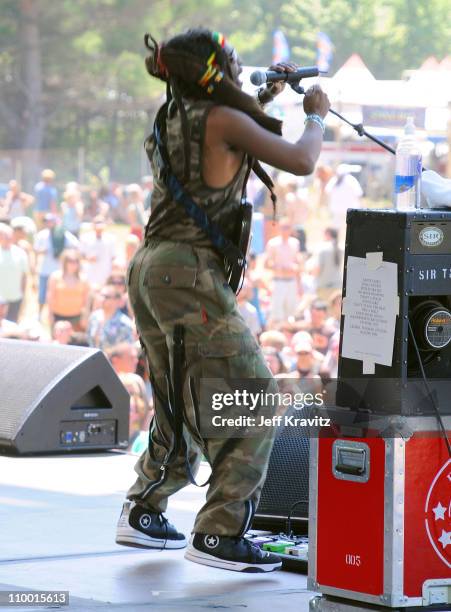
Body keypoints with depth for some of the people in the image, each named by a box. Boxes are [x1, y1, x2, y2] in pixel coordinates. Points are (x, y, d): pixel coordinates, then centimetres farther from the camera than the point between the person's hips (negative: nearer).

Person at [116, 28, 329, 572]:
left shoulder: (173, 118, 16)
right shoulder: (222, 118, -9)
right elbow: (301, 162, -7)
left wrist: (266, 98, 31)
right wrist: (316, 116, 11)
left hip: (149, 269, 9)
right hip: (189, 273, -9)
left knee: (180, 406, 21)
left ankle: (141, 515, 27)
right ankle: (218, 536, -11)